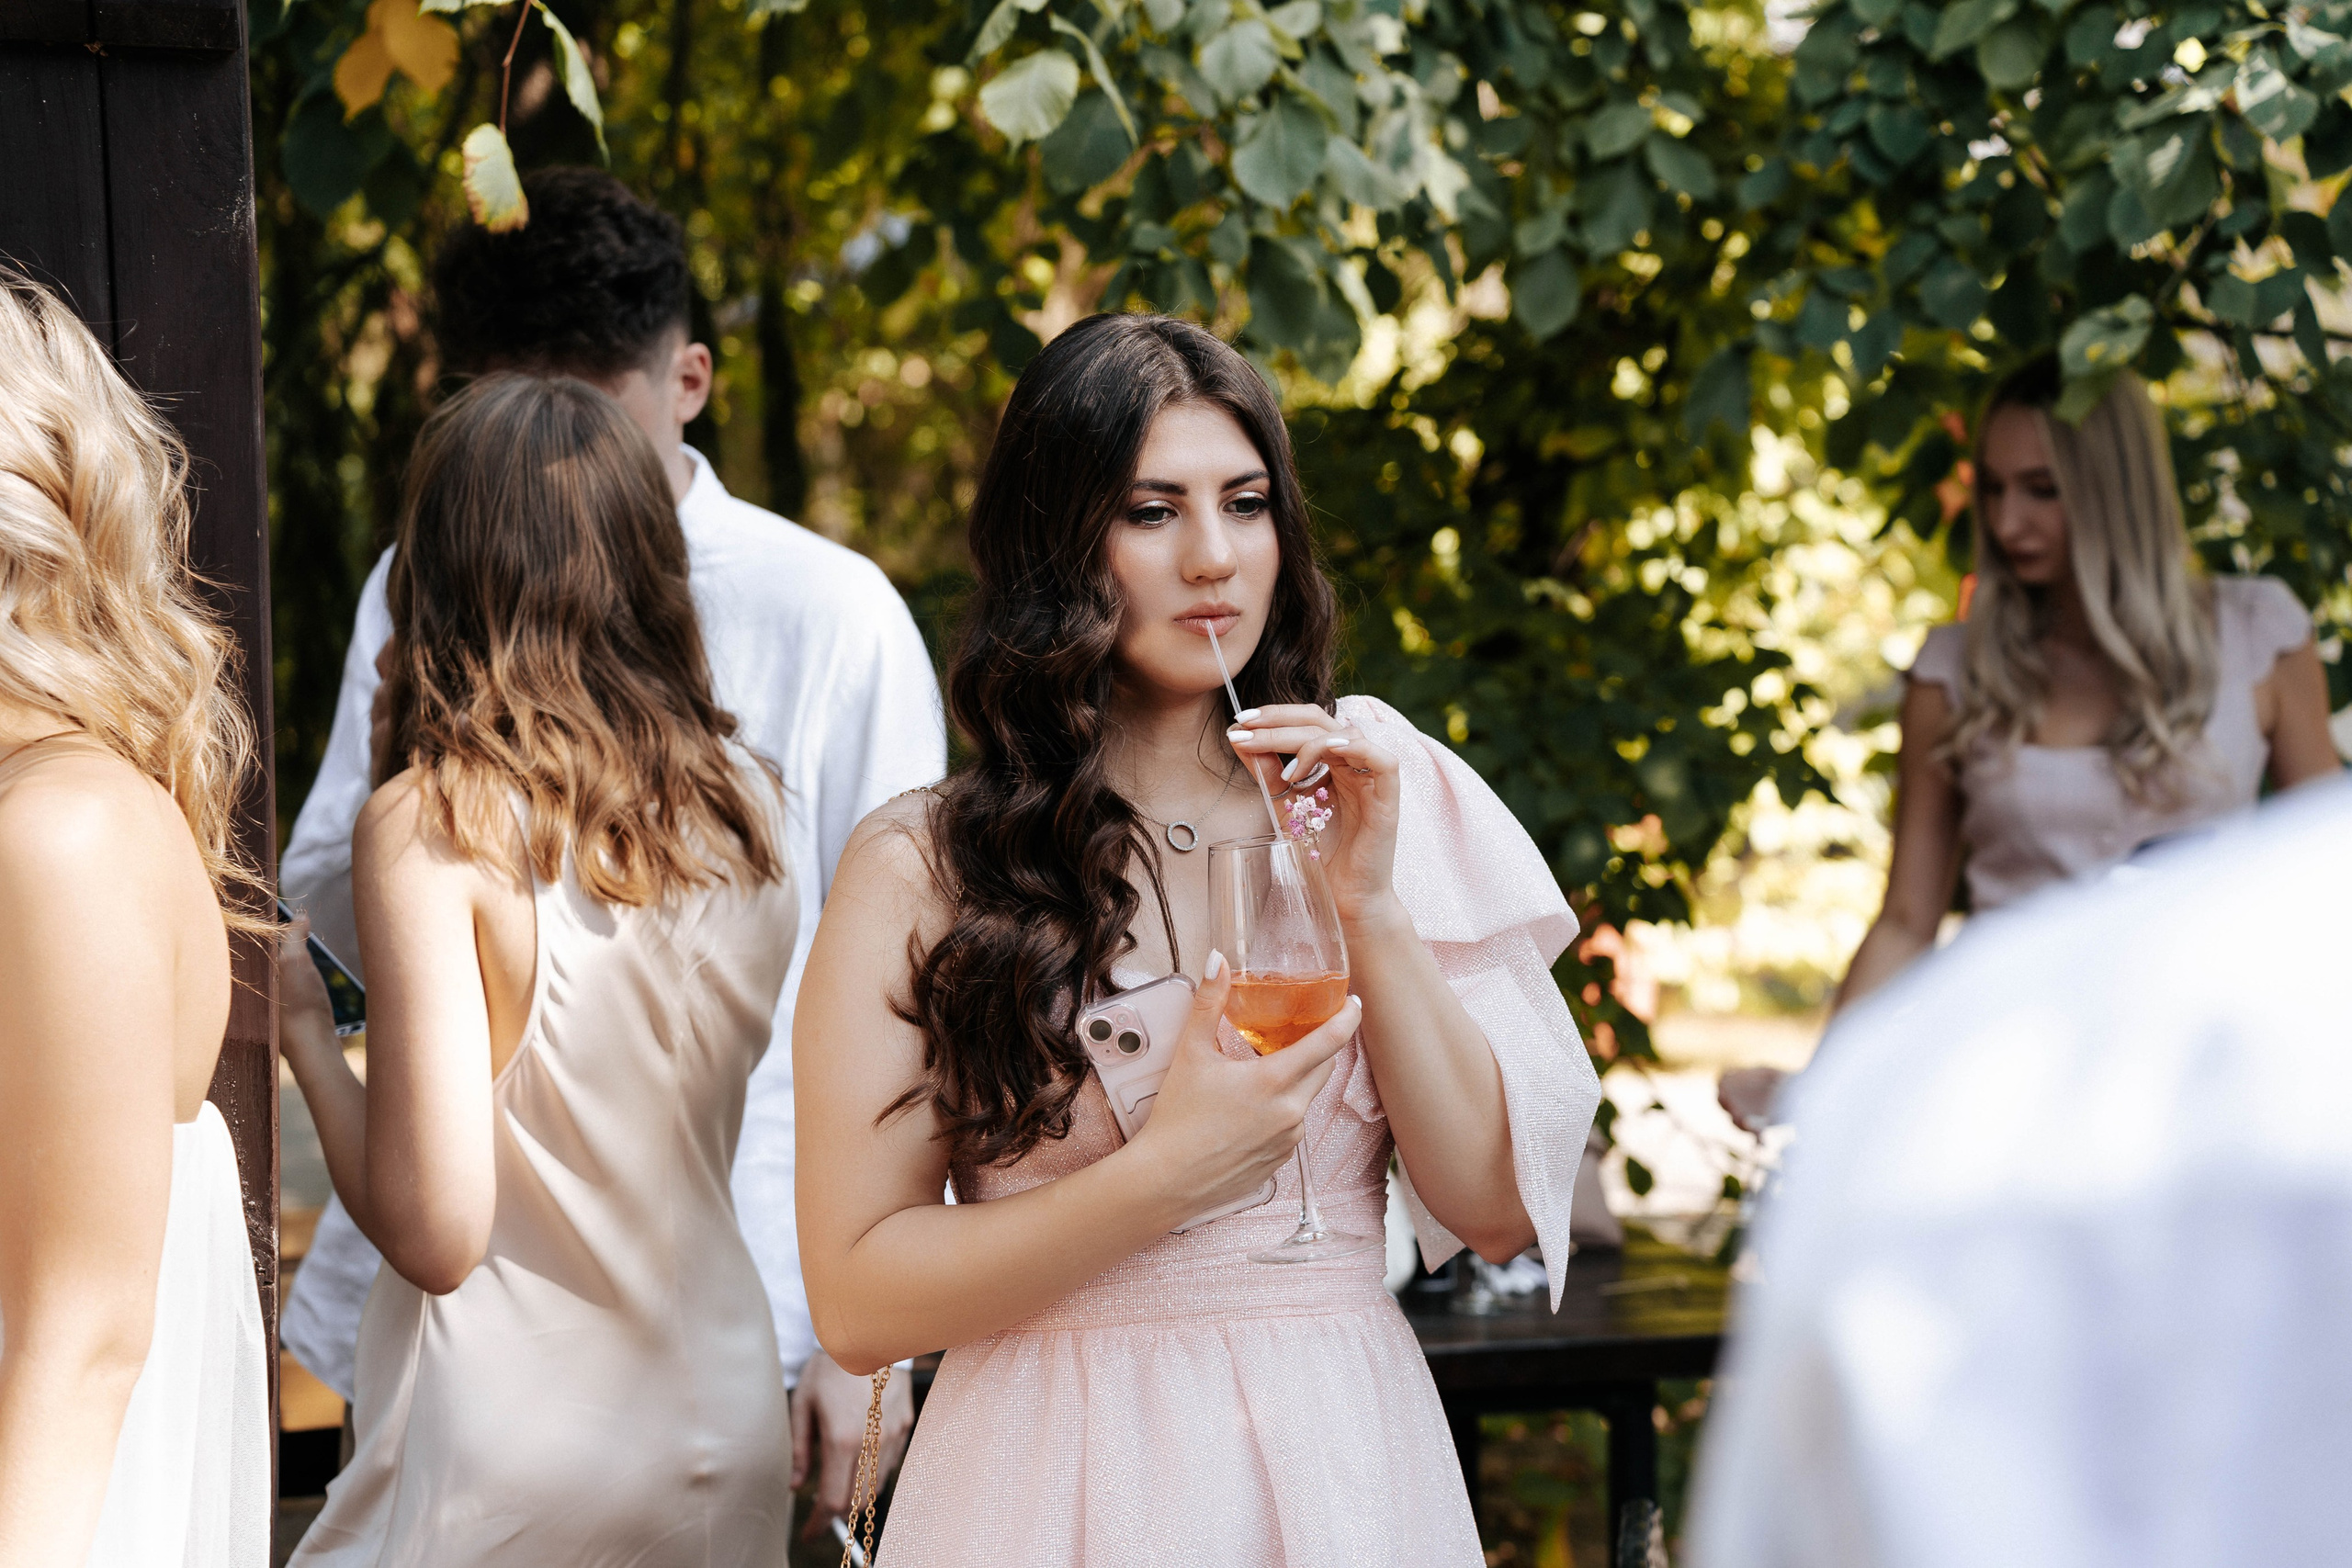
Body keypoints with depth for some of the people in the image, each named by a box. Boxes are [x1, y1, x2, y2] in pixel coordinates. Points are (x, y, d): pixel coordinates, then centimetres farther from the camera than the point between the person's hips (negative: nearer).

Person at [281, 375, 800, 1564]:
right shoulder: (750, 807, 0)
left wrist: (305, 1028, -2)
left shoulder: (433, 824, -15)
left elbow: (436, 1231, -16)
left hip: (509, 1463, -5)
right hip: (724, 1431, 5)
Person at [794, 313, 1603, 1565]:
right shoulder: (919, 869, -5)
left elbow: (1495, 1214, -3)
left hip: (1341, 1462, 2)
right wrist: (1168, 1173, -18)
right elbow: (856, 1300, -10)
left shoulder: (1377, 804, 3)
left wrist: (1370, 910, -12)